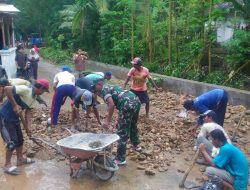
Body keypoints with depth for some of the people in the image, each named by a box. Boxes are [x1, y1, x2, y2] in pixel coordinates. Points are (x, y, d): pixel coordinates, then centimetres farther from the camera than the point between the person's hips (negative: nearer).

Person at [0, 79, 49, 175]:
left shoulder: (34, 97, 3)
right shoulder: (25, 89, -24)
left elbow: (28, 112, 3)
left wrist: (28, 127, -7)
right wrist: (15, 105, -30)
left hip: (14, 118, 9)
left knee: (19, 139, 19)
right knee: (12, 141, -6)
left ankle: (20, 159, 37)